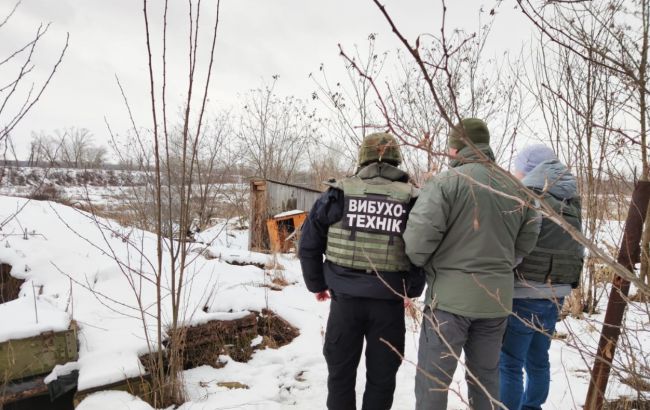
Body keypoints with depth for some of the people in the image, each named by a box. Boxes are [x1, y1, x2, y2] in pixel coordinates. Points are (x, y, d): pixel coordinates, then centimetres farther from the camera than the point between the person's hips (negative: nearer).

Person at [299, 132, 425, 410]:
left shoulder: (339, 194, 0)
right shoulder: (412, 200, 0)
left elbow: (308, 244, 2)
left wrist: (316, 284, 15)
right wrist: (413, 290, 14)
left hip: (345, 299, 0)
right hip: (389, 303, 0)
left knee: (341, 373, 16)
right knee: (381, 377, 14)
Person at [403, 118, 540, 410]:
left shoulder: (446, 181, -13)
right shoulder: (516, 187, 5)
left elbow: (419, 236, -19)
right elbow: (527, 242, 8)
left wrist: (422, 263, 1)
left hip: (451, 295, -6)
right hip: (497, 297, 6)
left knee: (432, 380, 6)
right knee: (486, 377, 20)